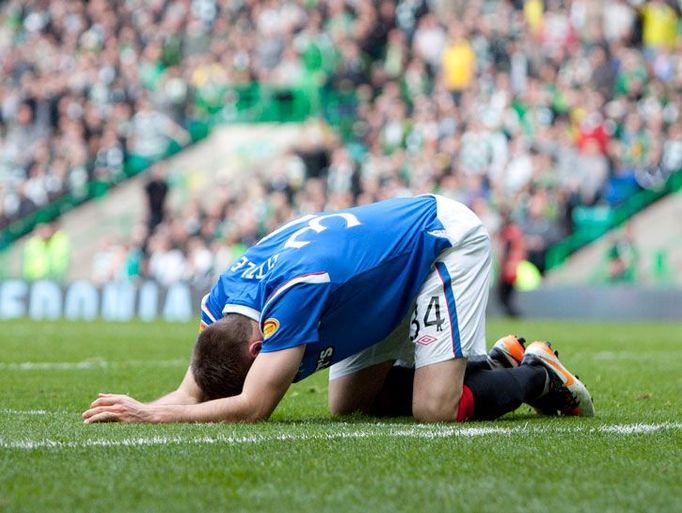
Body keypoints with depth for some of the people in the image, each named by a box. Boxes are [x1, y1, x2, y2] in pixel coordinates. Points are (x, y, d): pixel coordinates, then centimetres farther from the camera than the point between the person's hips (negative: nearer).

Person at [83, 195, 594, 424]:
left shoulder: (294, 289, -38)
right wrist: (137, 409, -31)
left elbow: (252, 408, -38)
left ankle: (538, 376, 6)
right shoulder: (221, 300, -14)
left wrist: (154, 414, -34)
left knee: (436, 408, -21)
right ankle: (488, 362, 18)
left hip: (447, 237, -9)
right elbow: (194, 391, -10)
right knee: (350, 401, 6)